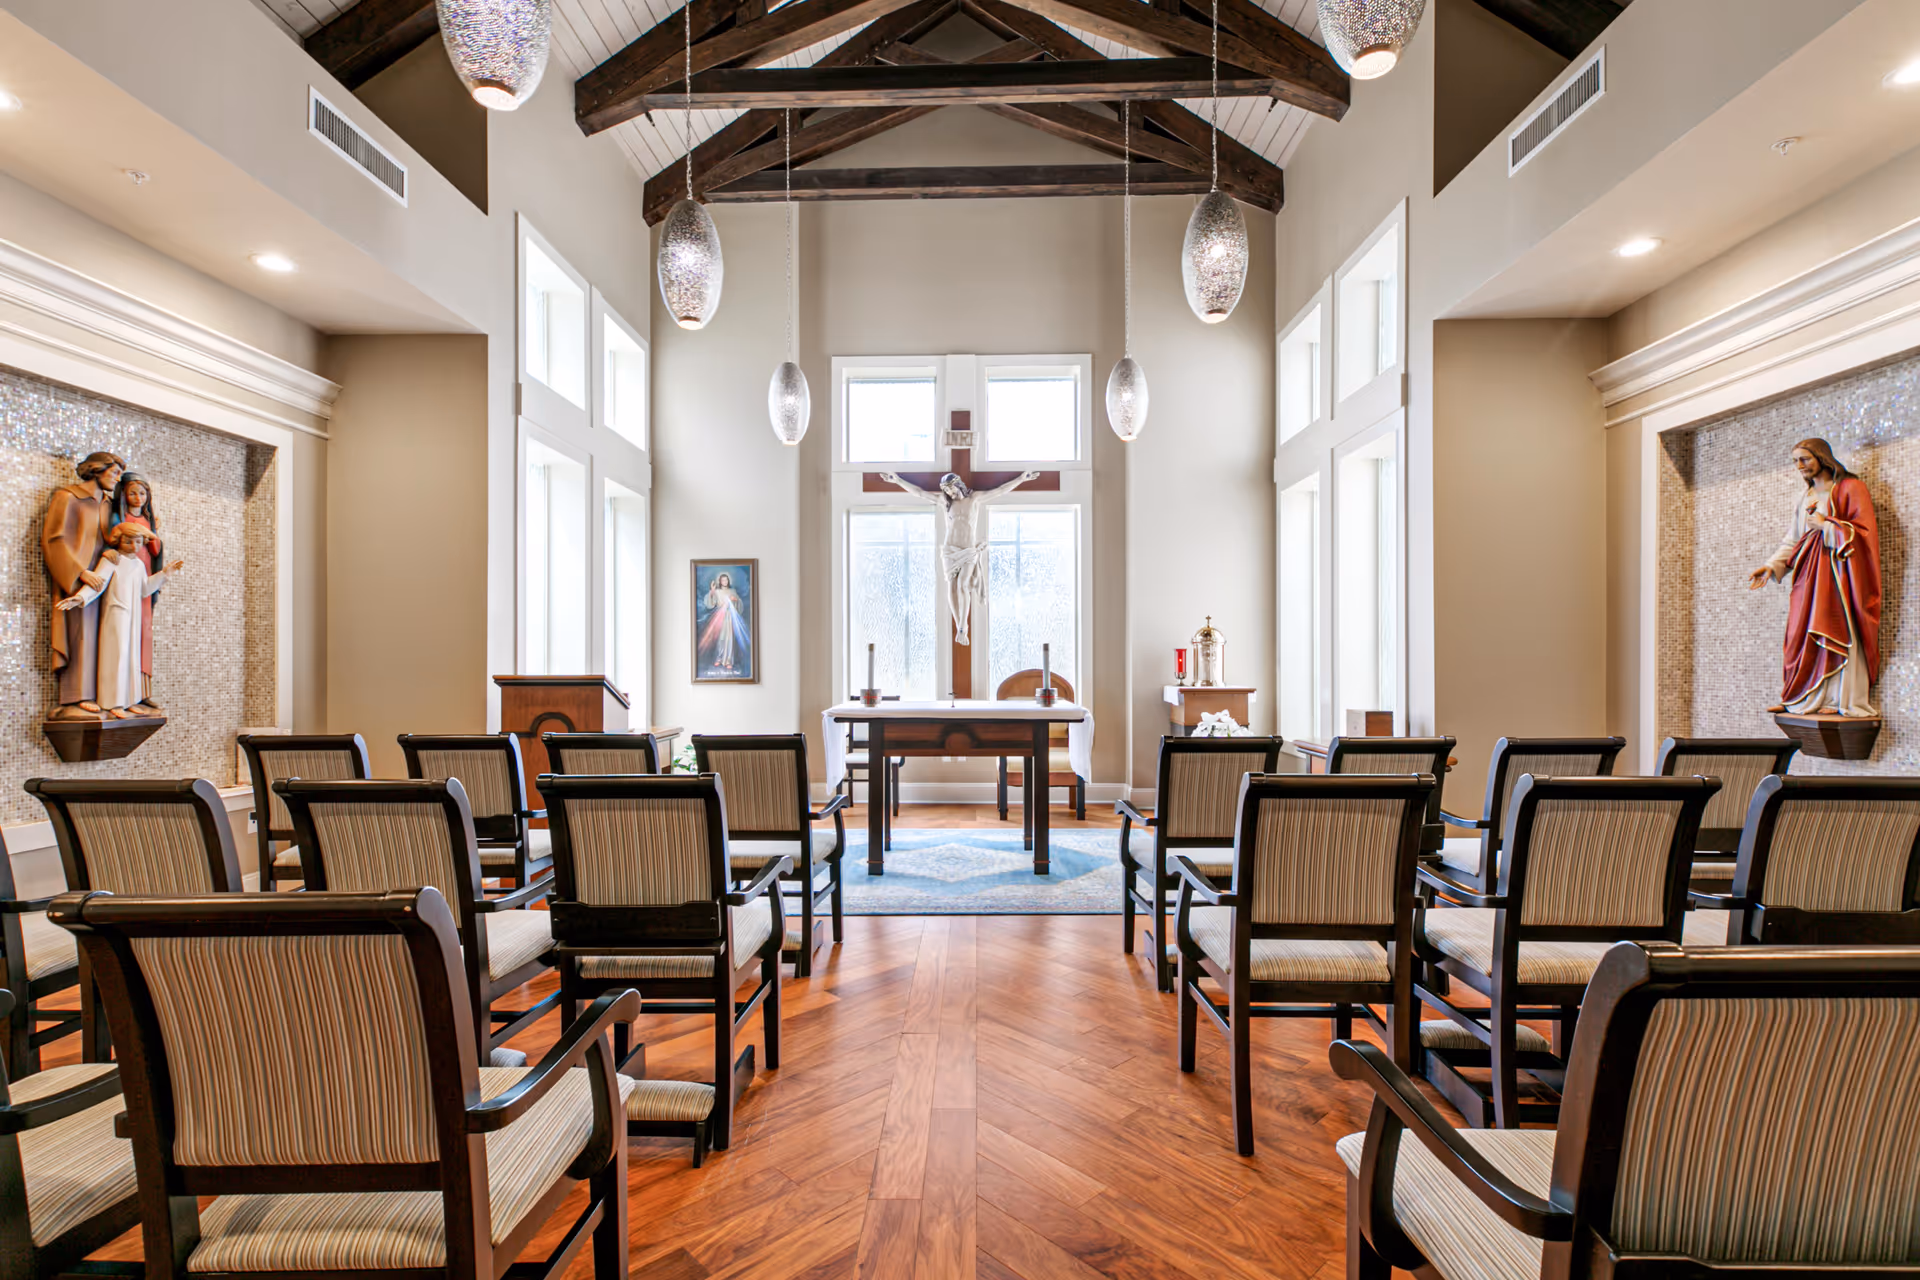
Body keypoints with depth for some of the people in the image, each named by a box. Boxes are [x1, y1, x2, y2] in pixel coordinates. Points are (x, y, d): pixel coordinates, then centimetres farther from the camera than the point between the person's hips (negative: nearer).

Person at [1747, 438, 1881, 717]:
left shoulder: (1851, 489, 1)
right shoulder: (1804, 499, 20)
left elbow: (1864, 531, -8)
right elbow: (1792, 541, 16)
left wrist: (1826, 526, -12)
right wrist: (1771, 566, 3)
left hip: (1837, 570, -6)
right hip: (1808, 573, 6)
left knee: (1835, 629, -11)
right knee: (1803, 632, 0)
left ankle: (1841, 699, -8)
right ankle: (1805, 698, 1)